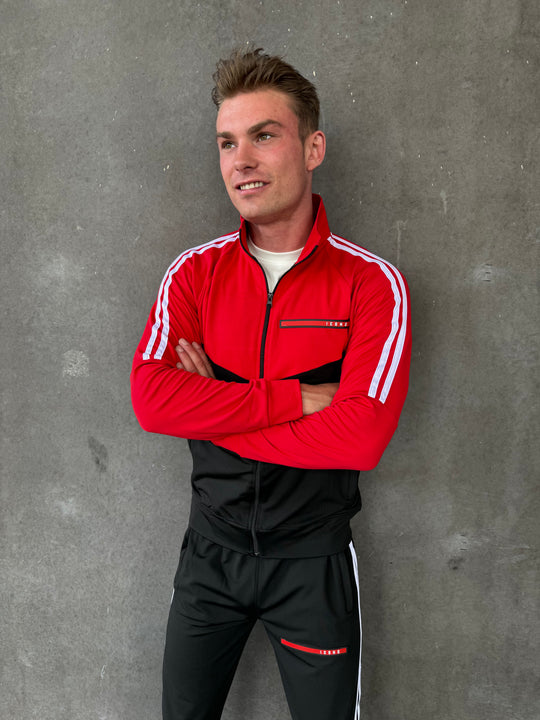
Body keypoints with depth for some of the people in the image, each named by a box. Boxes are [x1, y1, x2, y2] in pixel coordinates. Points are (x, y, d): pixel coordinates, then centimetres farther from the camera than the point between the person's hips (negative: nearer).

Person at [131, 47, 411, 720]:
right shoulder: (194, 272, -3)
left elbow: (360, 436, -23)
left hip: (313, 560, -2)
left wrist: (213, 411, -17)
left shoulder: (372, 283, -12)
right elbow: (152, 399, -16)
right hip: (210, 550, 3)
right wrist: (296, 398, -21)